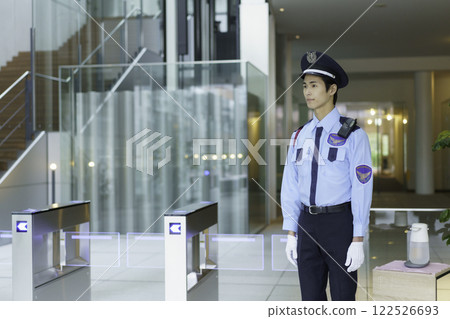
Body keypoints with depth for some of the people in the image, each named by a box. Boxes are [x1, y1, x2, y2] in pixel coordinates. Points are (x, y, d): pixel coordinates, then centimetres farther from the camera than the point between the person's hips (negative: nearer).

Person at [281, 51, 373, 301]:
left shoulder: (353, 135, -9)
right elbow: (291, 187, 9)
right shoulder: (300, 136, 9)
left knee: (343, 301, 2)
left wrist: (358, 241, -16)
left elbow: (362, 189, -12)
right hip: (308, 225, 5)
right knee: (312, 300, 9)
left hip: (341, 224, -5)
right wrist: (291, 236, 4)